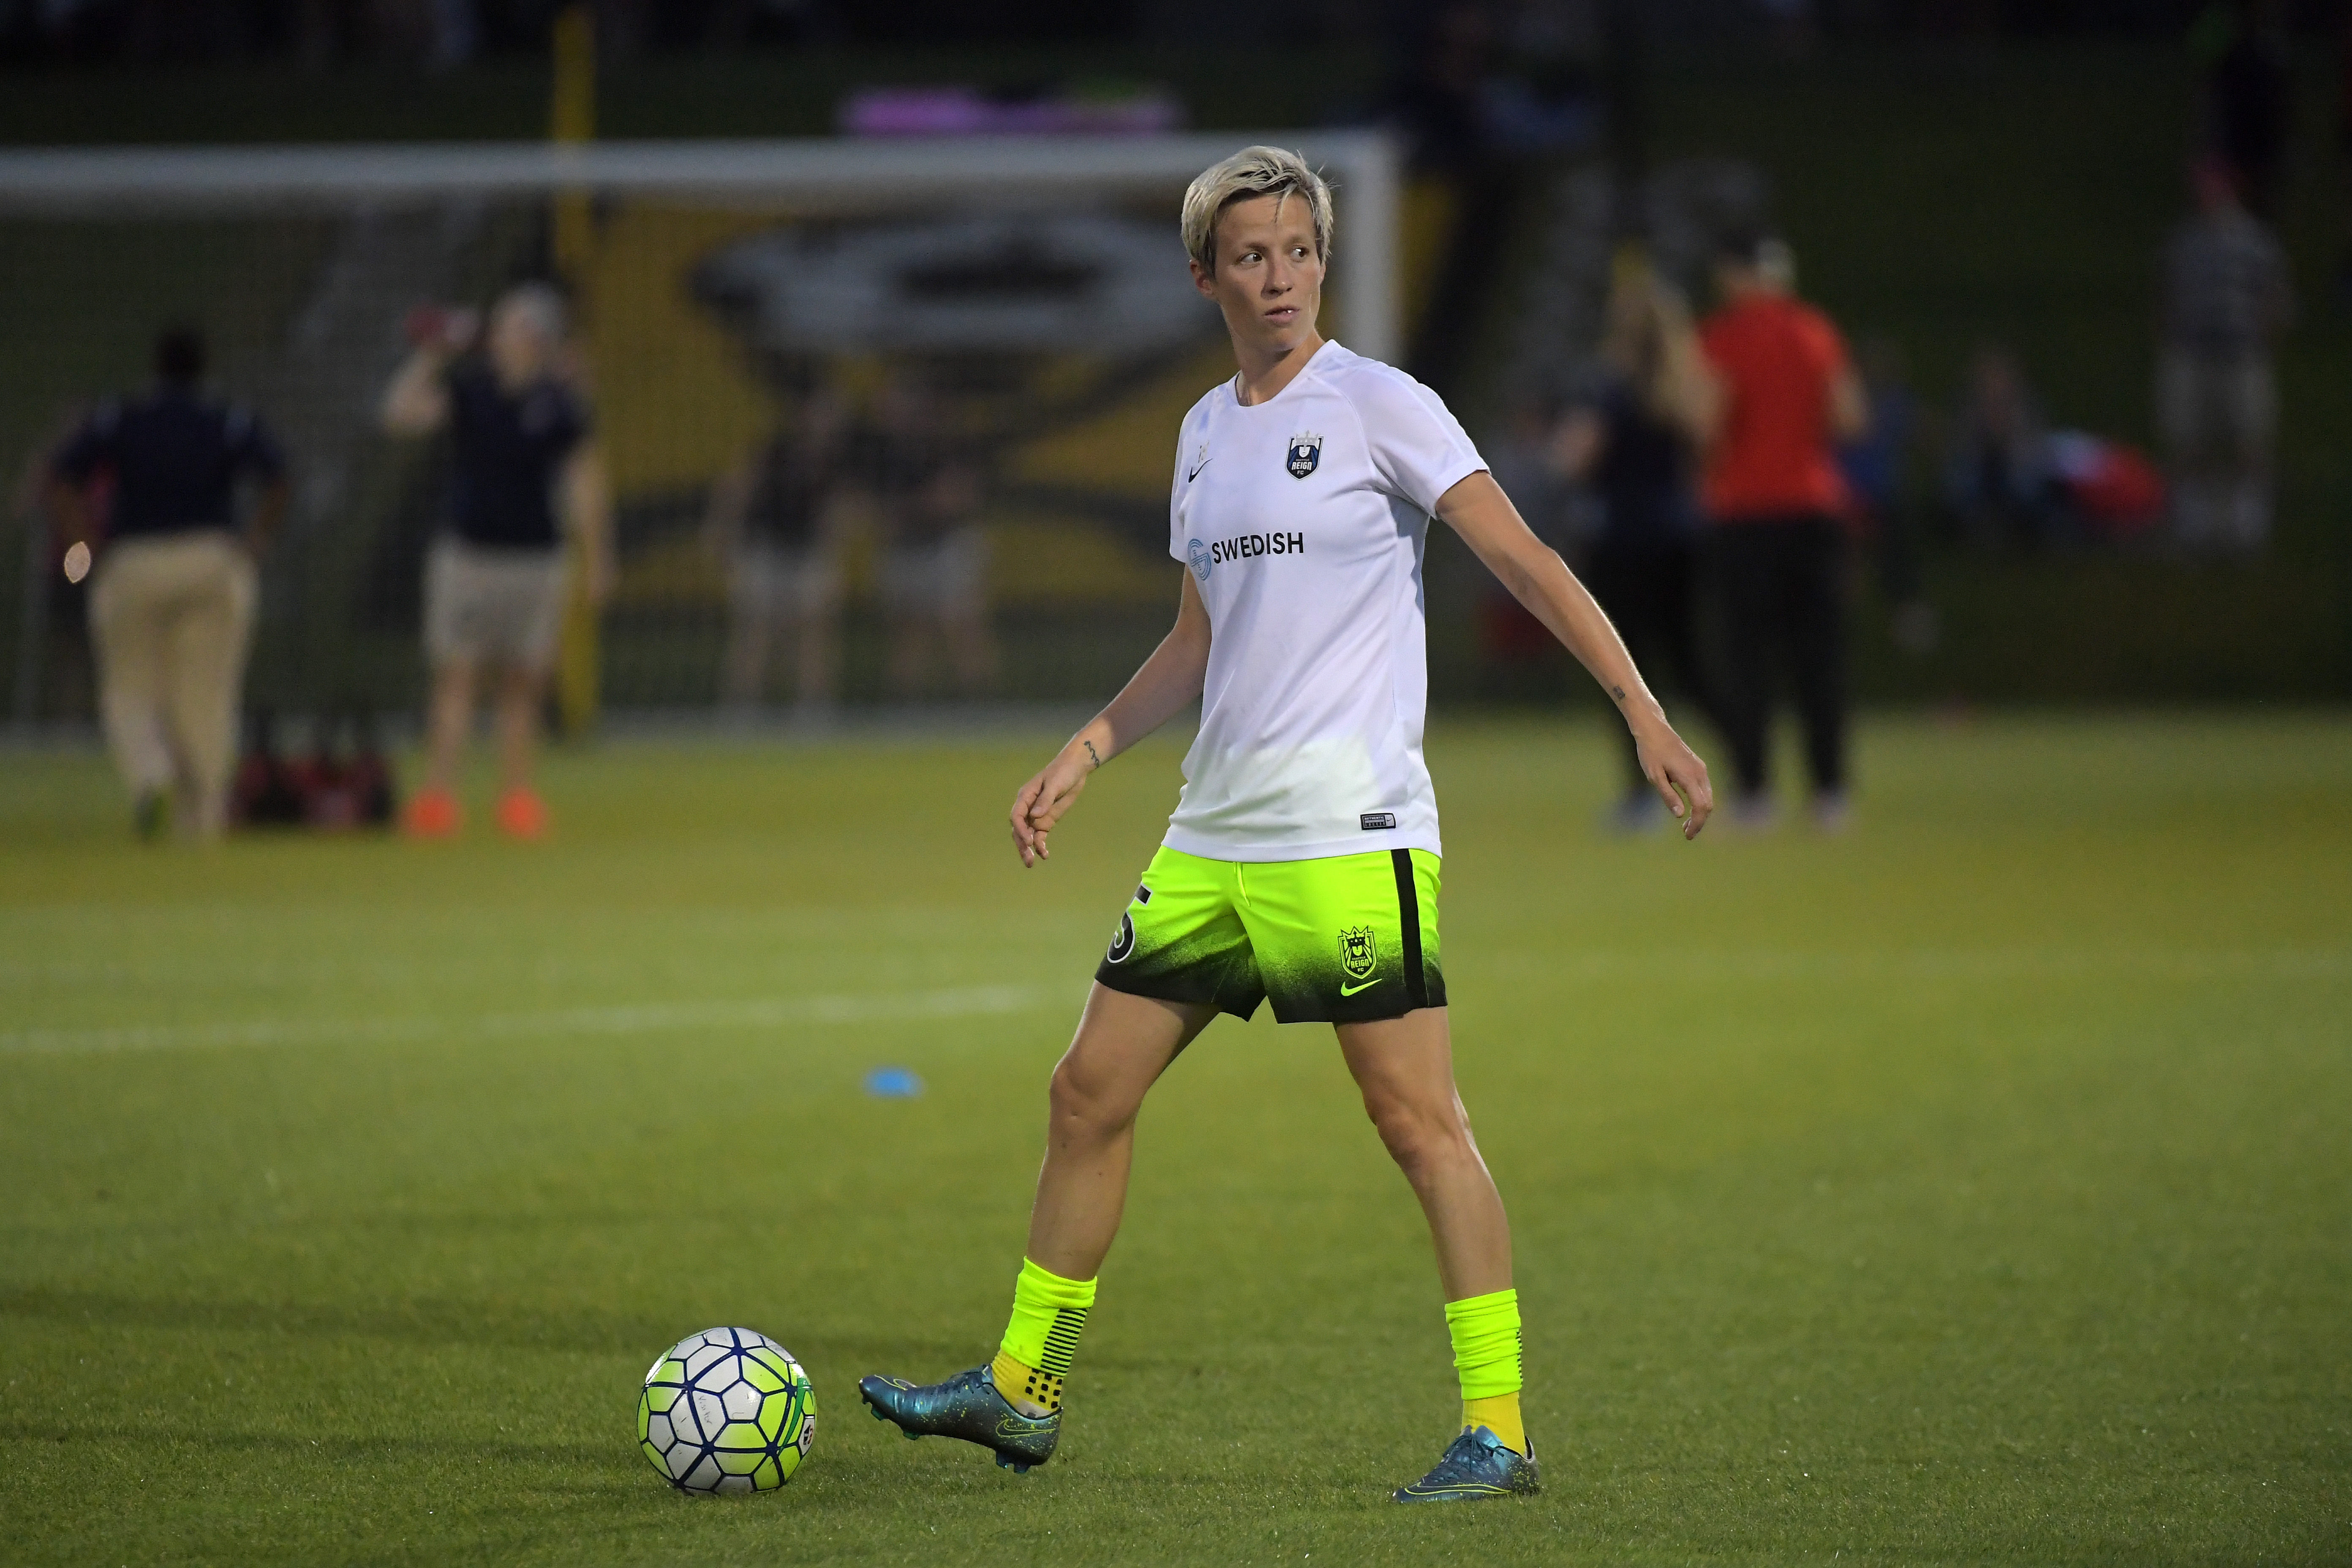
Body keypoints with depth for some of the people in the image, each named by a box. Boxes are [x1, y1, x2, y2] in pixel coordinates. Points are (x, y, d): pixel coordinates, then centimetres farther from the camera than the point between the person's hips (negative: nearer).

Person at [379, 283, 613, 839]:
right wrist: (430, 357, -20)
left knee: (524, 684, 4)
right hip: (467, 557, -1)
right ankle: (437, 796, -10)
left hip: (535, 560, 1)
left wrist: (597, 563, 6)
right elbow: (401, 412, -14)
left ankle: (515, 795, 11)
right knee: (454, 676, -6)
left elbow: (585, 484, 8)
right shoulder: (466, 389, 0)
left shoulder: (560, 405, 3)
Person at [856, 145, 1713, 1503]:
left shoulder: (1378, 407, -6)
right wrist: (1086, 754, 17)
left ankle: (1499, 1431, -8)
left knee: (1418, 1118, -10)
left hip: (1351, 829, -7)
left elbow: (1524, 558, -11)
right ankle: (1024, 1389, 21)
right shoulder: (1207, 433, 15)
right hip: (1216, 832, 7)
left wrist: (1644, 712, -20)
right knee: (1091, 1090, 9)